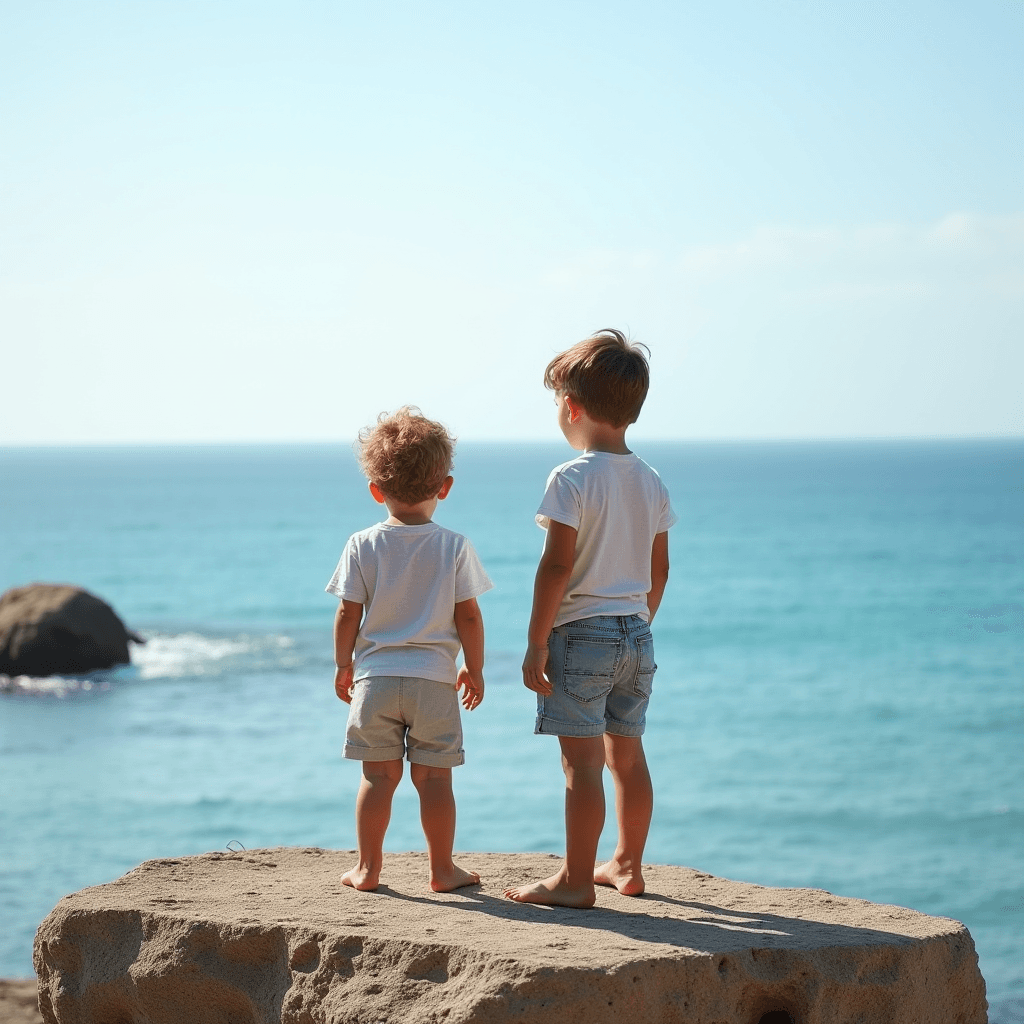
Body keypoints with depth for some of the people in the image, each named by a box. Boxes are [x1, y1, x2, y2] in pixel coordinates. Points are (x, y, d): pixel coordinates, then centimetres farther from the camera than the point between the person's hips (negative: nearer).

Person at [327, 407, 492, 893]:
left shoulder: (363, 546, -4)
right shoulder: (455, 547, -5)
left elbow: (348, 613, -1)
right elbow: (468, 616, -2)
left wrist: (343, 665, 13)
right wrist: (474, 670, 9)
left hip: (375, 677, 1)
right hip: (434, 679, -1)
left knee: (378, 775, 8)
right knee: (433, 776, 5)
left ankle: (368, 867, 12)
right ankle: (442, 868, 11)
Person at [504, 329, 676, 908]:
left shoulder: (572, 479, -14)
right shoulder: (651, 483, 8)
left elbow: (557, 566, -17)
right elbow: (659, 569, 13)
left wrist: (537, 644, -13)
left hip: (582, 632, -7)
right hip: (636, 635, 7)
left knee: (583, 762, -5)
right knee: (627, 754, 16)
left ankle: (576, 880, -2)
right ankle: (628, 866, 25)